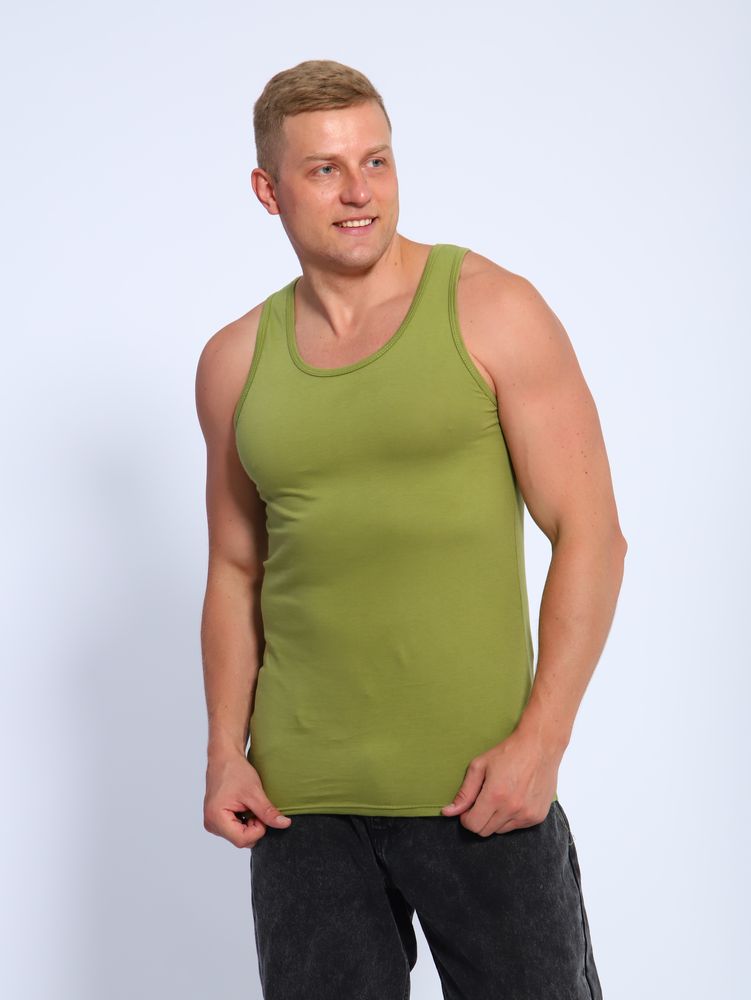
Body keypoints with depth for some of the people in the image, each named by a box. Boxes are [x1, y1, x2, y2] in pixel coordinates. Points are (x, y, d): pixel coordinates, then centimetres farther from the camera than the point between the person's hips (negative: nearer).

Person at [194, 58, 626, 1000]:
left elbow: (591, 534, -6)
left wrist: (541, 739, -13)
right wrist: (226, 753, 5)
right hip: (302, 798, 3)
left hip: (480, 786, -3)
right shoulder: (234, 363, 8)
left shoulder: (490, 309, -3)